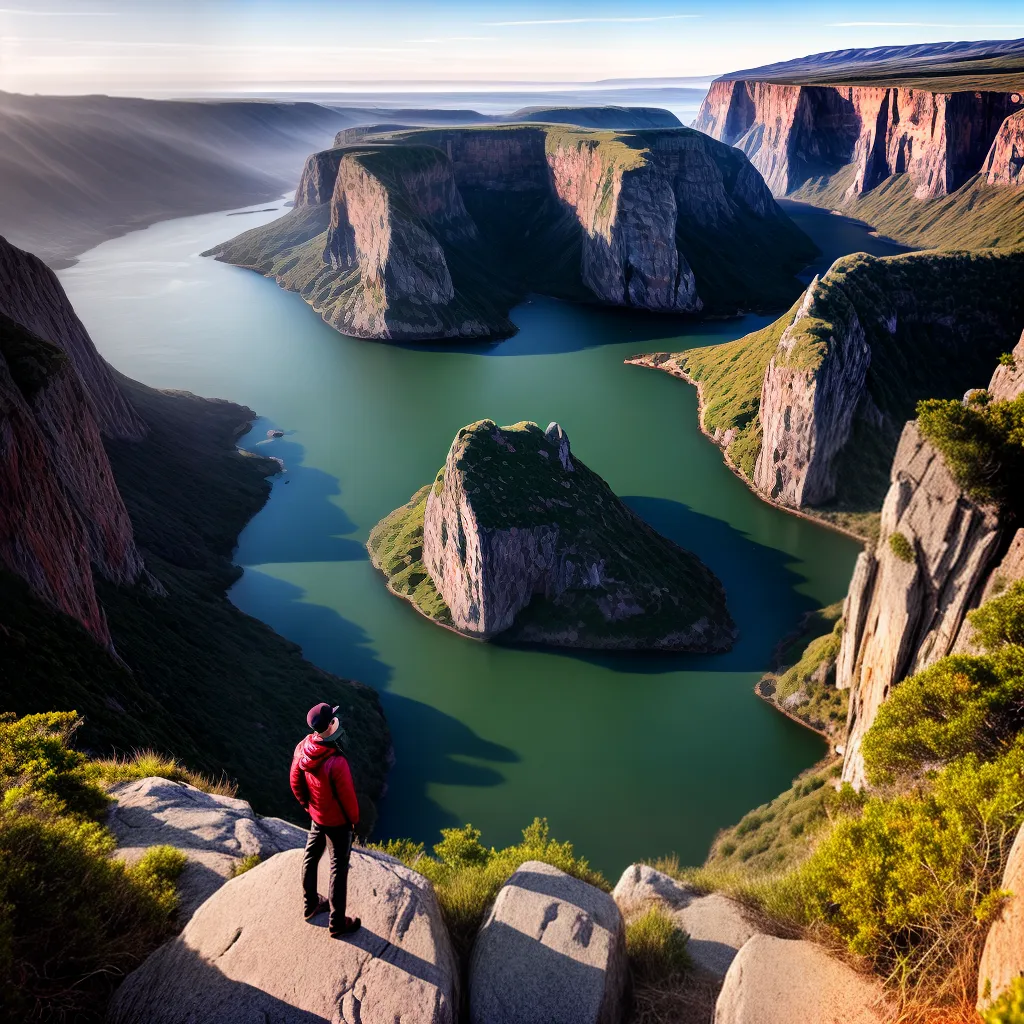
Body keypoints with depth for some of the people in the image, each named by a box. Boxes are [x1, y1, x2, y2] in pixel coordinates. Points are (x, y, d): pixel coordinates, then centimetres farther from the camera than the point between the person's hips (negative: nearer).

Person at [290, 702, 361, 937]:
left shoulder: (302, 748, -16)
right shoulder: (336, 763, -38)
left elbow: (295, 782, -1)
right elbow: (347, 795, -24)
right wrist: (355, 818, -5)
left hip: (316, 815, 7)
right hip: (338, 821, -7)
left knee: (311, 857, 24)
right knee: (339, 868, 9)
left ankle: (311, 905, 45)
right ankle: (337, 923, 23)